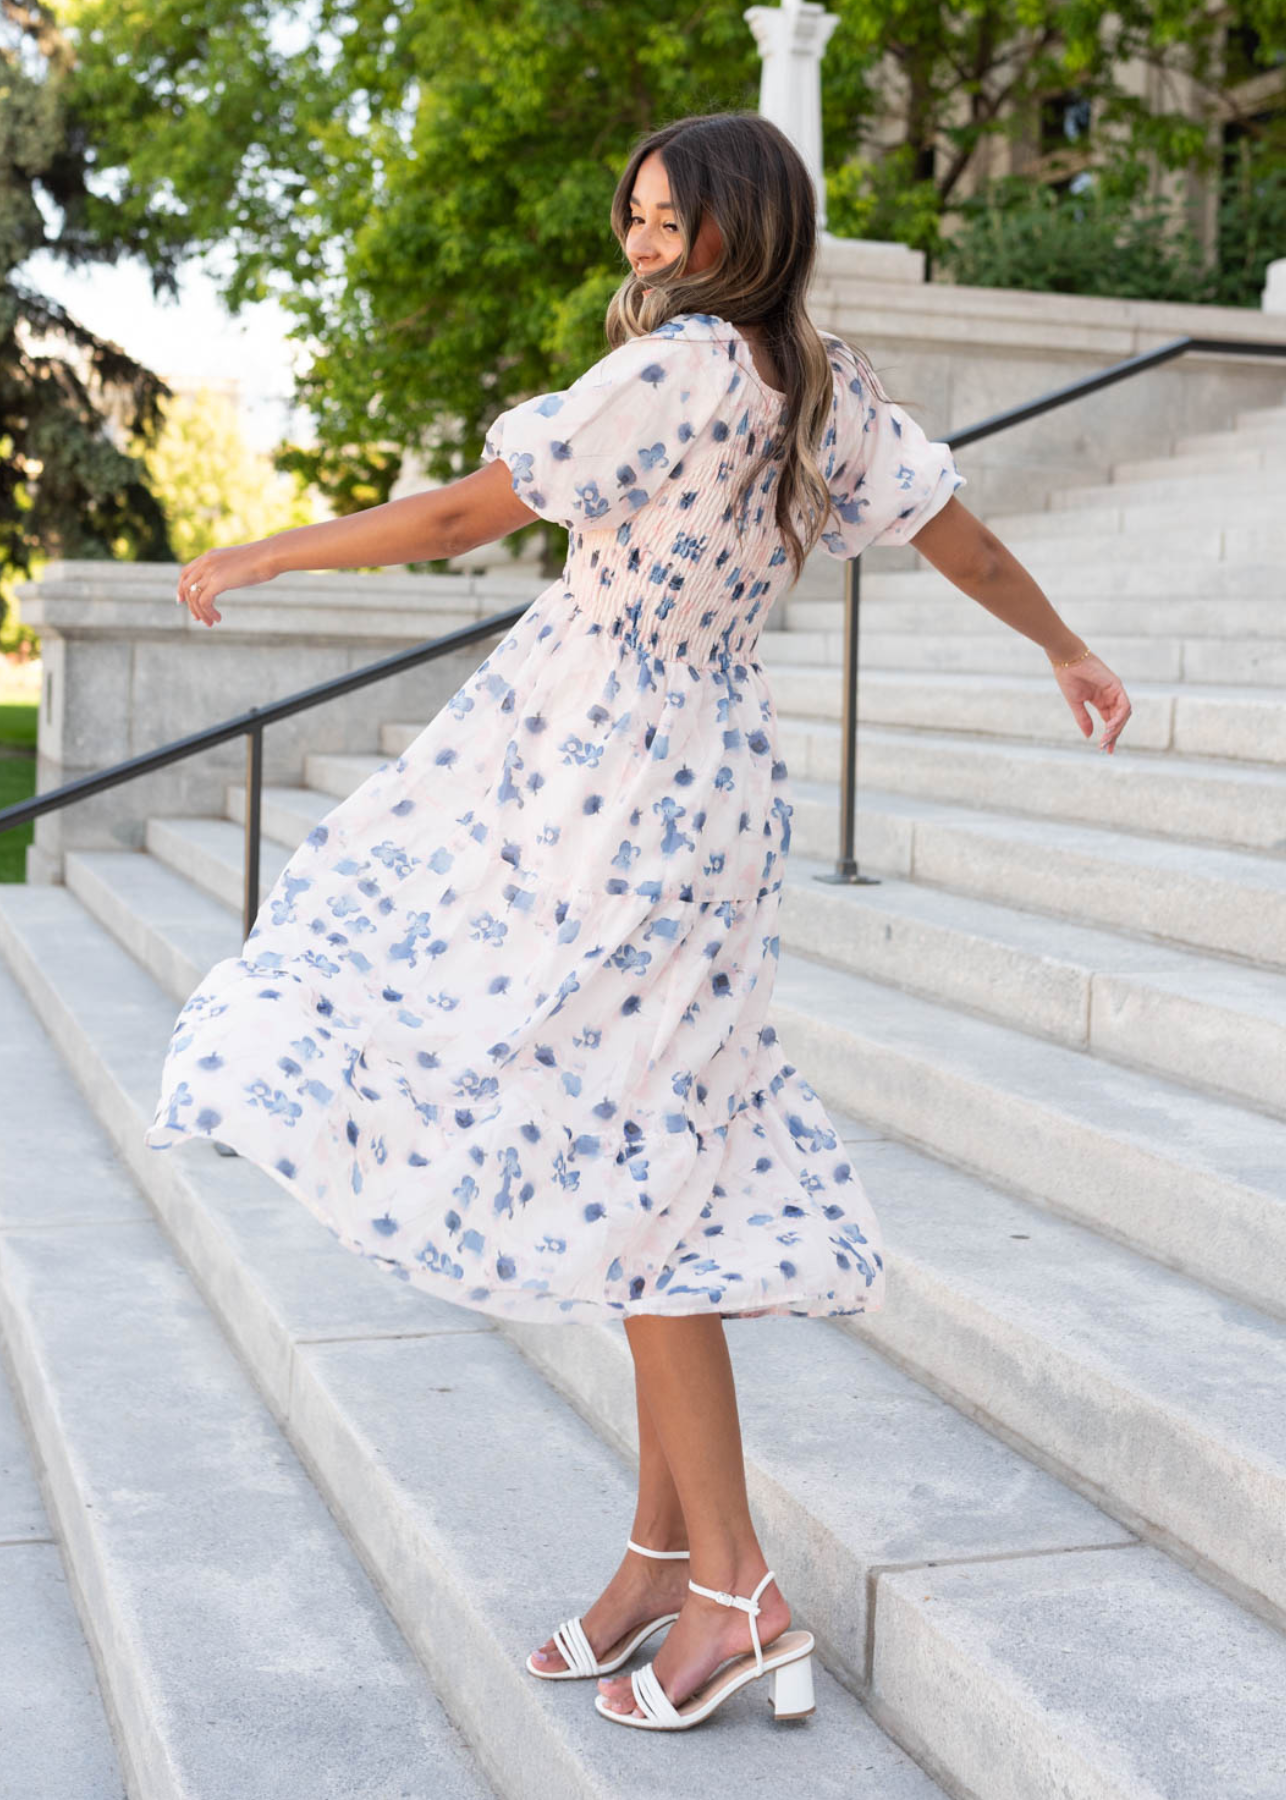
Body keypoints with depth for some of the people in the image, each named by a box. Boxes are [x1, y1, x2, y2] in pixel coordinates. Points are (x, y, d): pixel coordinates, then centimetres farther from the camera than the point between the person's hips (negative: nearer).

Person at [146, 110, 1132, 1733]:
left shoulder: (683, 363, -15)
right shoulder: (828, 387, 9)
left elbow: (464, 514, -13)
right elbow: (961, 535, 20)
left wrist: (261, 555, -1)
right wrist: (1066, 649, 38)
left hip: (618, 786, -9)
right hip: (705, 772, 9)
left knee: (629, 1173, -3)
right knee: (665, 1163, 12)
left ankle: (732, 1588, 5)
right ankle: (666, 1548, 21)